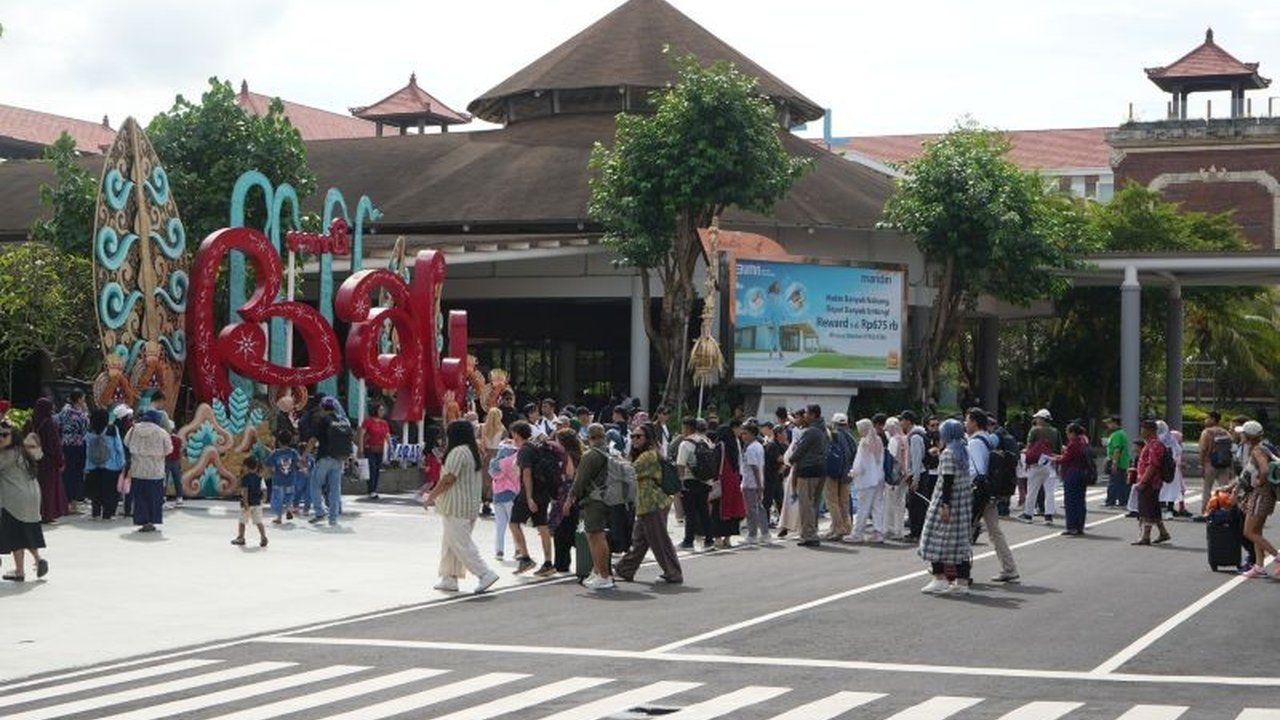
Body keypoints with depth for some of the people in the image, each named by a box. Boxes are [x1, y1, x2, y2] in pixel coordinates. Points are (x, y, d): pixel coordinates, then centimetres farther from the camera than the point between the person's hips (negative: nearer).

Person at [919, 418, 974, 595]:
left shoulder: (948, 453, -14)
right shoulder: (964, 451, 12)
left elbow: (948, 481, -20)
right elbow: (967, 478, 14)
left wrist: (945, 505, -21)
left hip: (948, 500, -9)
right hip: (964, 501, 9)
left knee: (937, 538, -3)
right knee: (960, 540, 9)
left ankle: (939, 579, -8)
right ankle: (962, 581, 9)